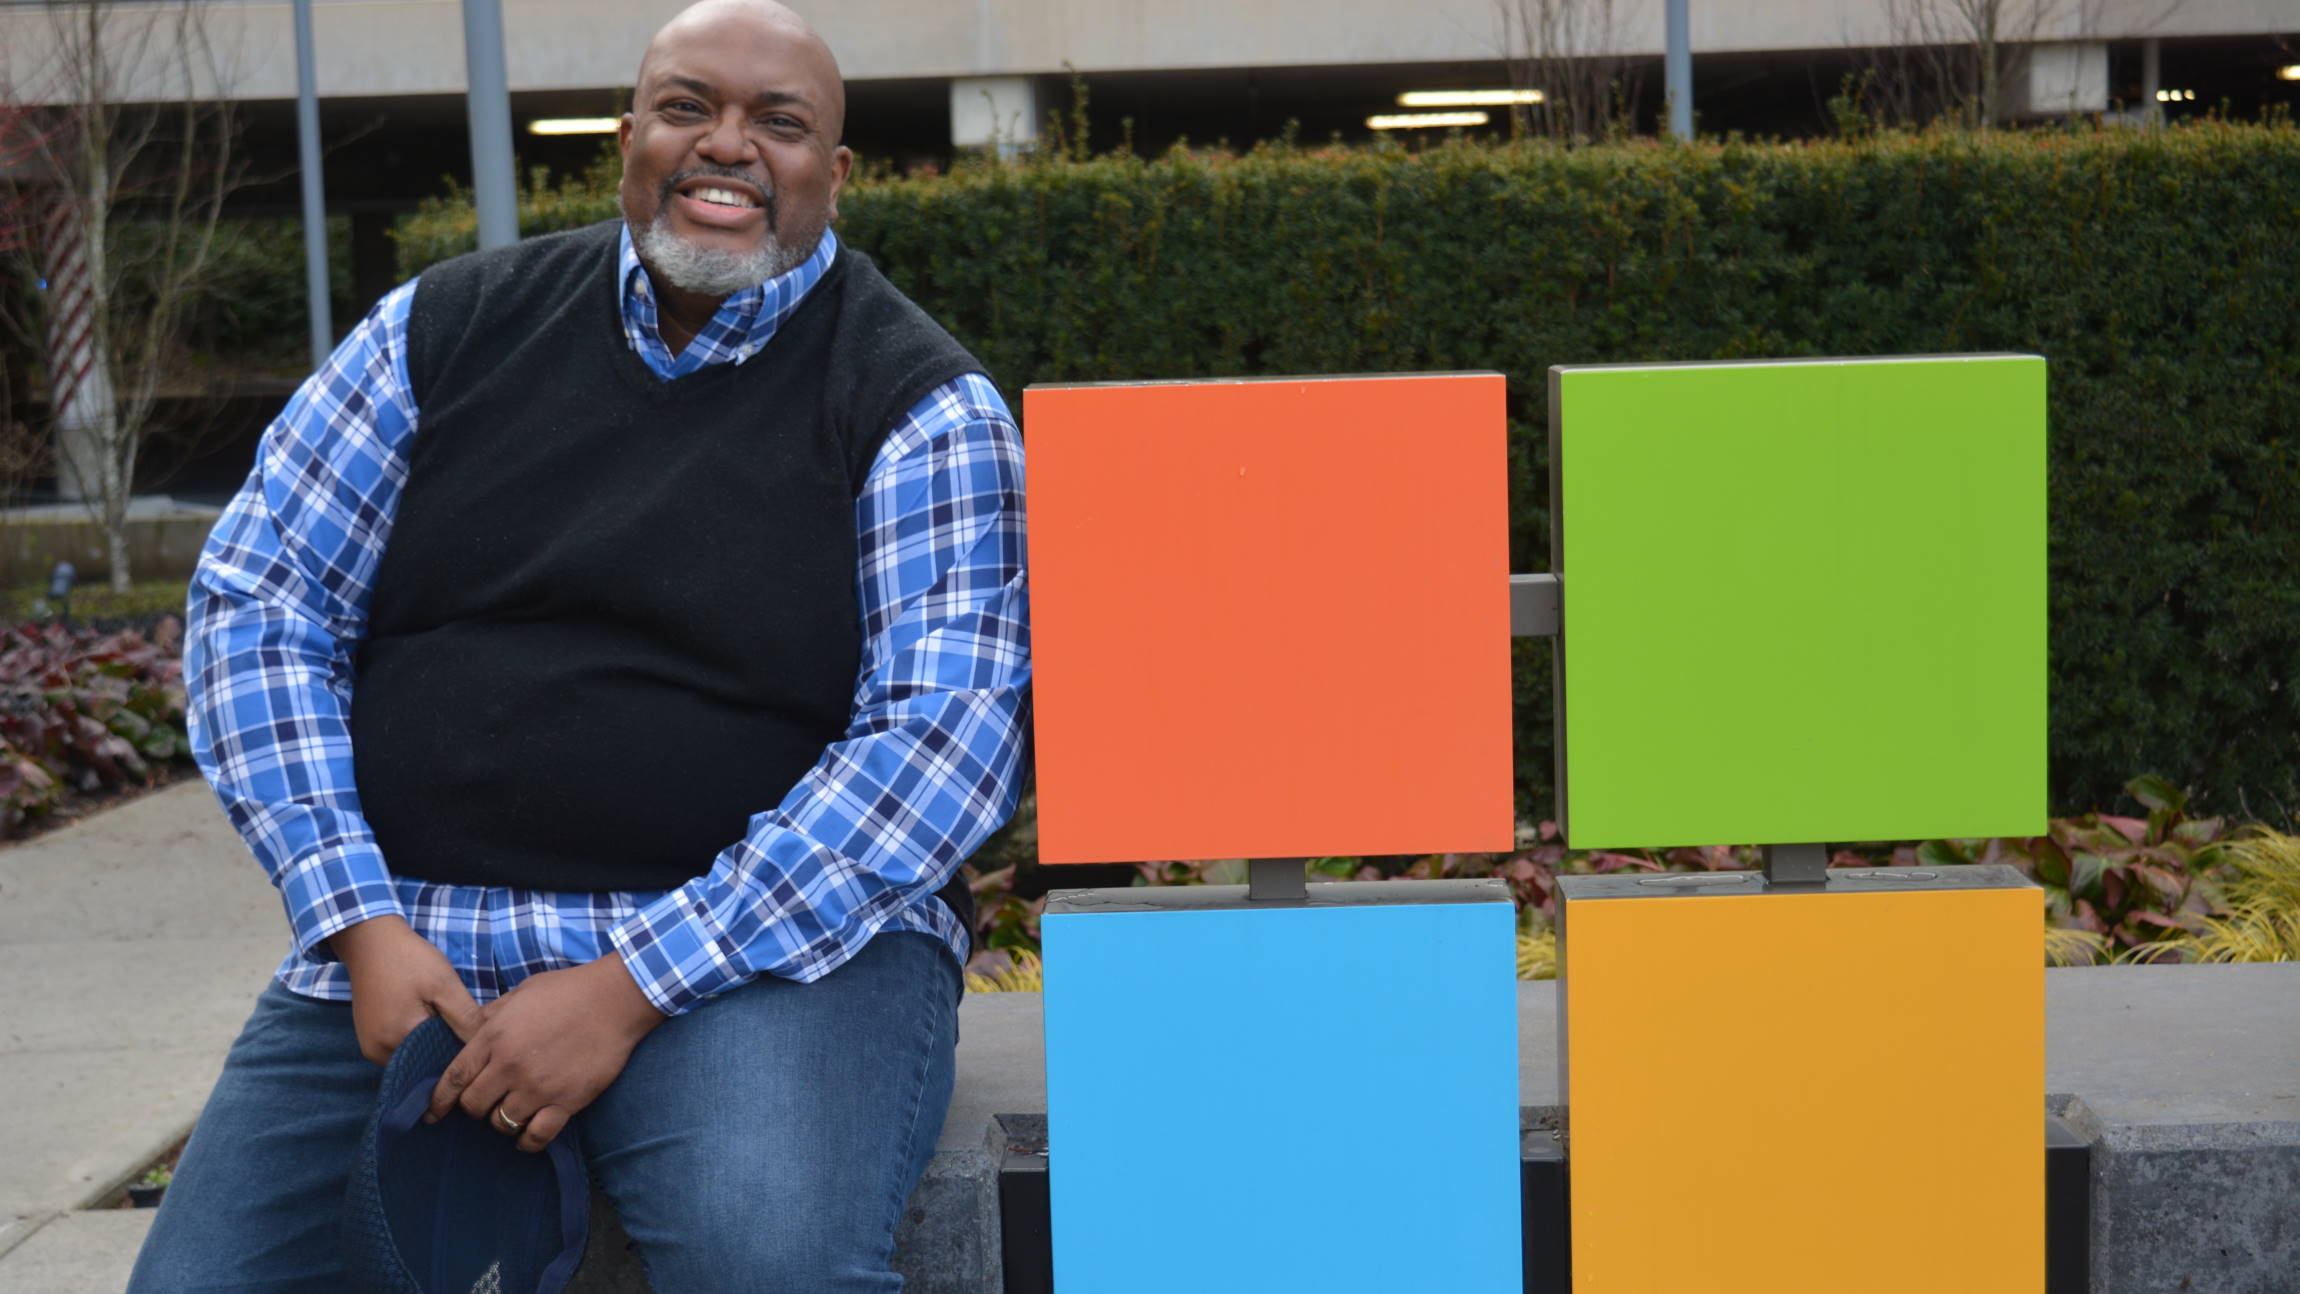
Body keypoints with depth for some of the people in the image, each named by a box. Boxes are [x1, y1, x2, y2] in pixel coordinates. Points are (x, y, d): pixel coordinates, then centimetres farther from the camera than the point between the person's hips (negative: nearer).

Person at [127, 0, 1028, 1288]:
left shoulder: (924, 409, -2)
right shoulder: (451, 326, 9)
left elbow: (945, 736, -12)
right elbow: (258, 598, 8)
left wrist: (630, 988, -18)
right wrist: (361, 920, -6)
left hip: (771, 941, -3)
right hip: (401, 943, 4)